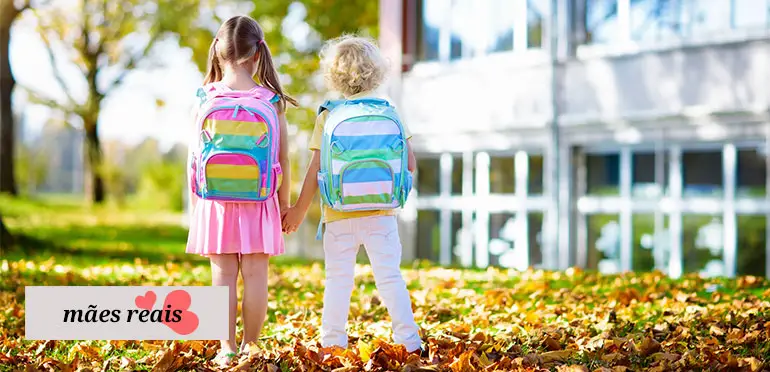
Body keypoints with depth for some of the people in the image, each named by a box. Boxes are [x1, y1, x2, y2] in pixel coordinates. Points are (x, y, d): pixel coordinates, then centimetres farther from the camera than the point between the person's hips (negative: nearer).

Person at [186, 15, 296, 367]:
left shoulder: (206, 99, -4)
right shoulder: (271, 102, -5)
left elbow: (194, 157, 0)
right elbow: (283, 160, 0)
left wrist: (194, 201, 10)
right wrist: (284, 203, 12)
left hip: (214, 202, 1)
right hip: (259, 203, -1)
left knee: (223, 274, 5)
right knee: (255, 275, 5)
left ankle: (227, 349, 7)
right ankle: (250, 347, 11)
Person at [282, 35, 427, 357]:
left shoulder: (328, 116, -3)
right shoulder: (388, 111, 1)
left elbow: (316, 169, -5)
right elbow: (410, 164, 0)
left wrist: (299, 210, 4)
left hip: (339, 214, -1)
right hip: (381, 212, 1)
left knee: (338, 279, 7)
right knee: (390, 277, 4)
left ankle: (332, 342, 9)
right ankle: (408, 340, 4)